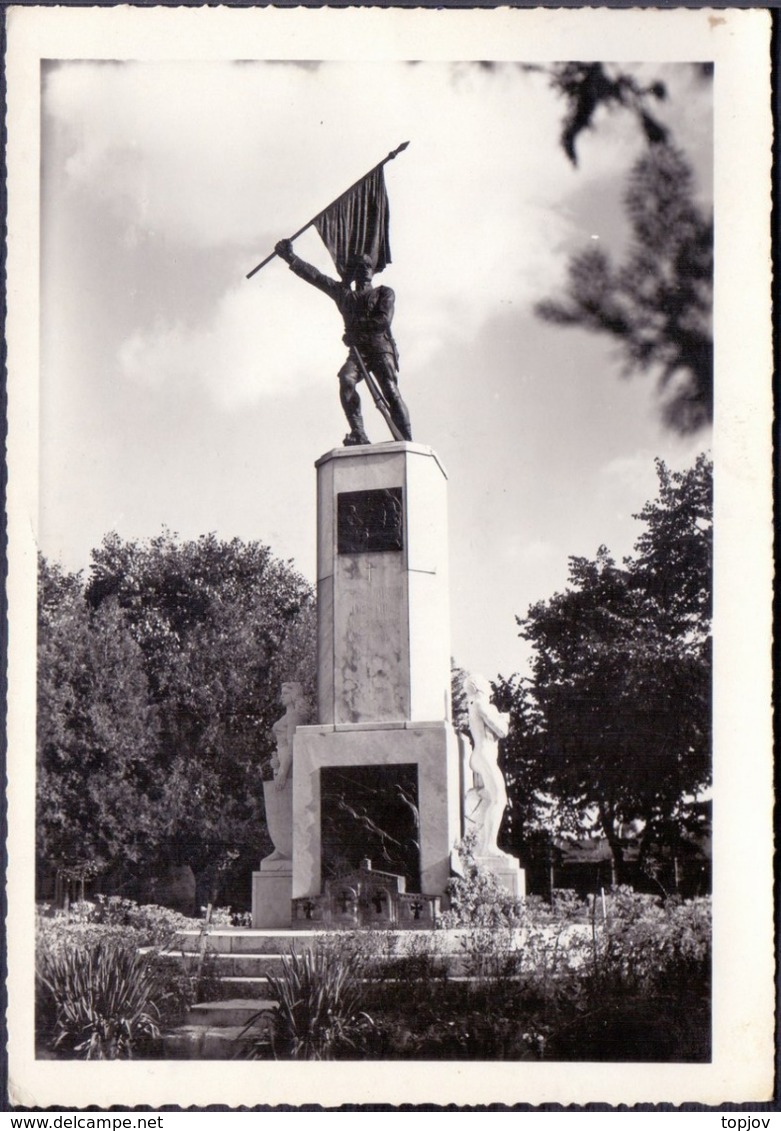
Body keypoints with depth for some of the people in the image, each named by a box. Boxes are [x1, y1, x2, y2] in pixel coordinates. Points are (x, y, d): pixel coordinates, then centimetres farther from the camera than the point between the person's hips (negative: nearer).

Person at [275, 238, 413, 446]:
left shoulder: (384, 293, 11)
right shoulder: (344, 294, 20)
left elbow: (384, 320, -5)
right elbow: (315, 276, 15)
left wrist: (356, 327, -7)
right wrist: (290, 257, 9)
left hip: (381, 349, -2)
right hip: (357, 351, 2)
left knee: (391, 391, -19)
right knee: (346, 379, -27)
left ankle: (406, 442, -25)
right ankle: (358, 434, -32)